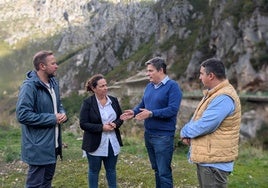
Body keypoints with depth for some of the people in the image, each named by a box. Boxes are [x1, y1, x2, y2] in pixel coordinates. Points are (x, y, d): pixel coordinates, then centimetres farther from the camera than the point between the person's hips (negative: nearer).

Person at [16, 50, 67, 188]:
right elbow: (22, 115, -25)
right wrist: (52, 118, -20)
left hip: (53, 144, 9)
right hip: (38, 147, -9)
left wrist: (62, 114, -2)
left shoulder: (53, 83, 8)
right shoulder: (29, 86, -20)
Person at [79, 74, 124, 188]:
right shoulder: (87, 103, -11)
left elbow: (120, 117, 10)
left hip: (112, 143, 4)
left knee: (111, 169, 17)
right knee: (94, 170, 13)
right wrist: (102, 127, -22)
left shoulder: (114, 100, 3)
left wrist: (115, 124, -12)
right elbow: (83, 124, -14)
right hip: (95, 144, -4)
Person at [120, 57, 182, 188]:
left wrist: (151, 114, -28)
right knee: (156, 169, 20)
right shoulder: (149, 86, 10)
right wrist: (134, 112, -3)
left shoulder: (172, 86, -13)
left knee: (164, 172, 0)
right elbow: (142, 105, 18)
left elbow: (172, 109, -22)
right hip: (148, 134, 8)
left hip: (164, 136, -7)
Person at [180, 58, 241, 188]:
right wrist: (187, 134, -4)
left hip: (215, 161, -10)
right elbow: (197, 118, 15)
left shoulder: (224, 98, -24)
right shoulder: (213, 93, 12)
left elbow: (203, 126, -28)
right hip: (205, 157, 10)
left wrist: (185, 132, -8)